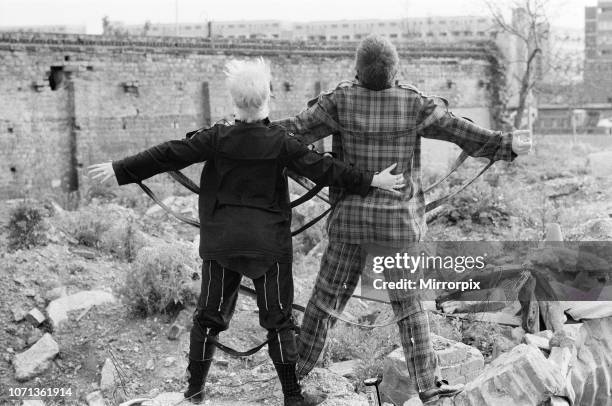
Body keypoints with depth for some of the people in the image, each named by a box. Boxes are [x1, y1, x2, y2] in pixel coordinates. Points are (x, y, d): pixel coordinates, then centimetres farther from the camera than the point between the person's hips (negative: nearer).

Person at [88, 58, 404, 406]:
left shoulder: (216, 139, -6)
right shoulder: (282, 142, -10)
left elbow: (166, 156, -4)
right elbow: (322, 168, -8)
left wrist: (120, 170, 5)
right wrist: (371, 181, 0)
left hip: (221, 242, 2)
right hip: (269, 243, -1)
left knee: (210, 314, 13)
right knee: (278, 318, 6)